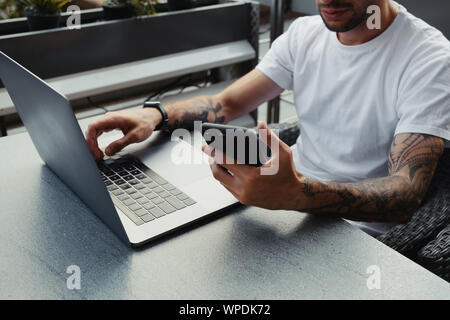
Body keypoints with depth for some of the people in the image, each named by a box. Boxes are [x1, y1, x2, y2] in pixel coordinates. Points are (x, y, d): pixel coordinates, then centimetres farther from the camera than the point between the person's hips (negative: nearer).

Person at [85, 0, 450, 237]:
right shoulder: (305, 33, 1)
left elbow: (406, 195, -26)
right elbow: (226, 104, 4)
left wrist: (298, 194, -45)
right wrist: (155, 114, -16)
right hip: (293, 192, 5)